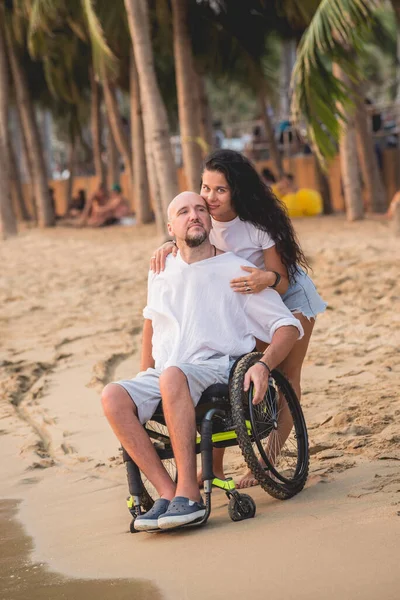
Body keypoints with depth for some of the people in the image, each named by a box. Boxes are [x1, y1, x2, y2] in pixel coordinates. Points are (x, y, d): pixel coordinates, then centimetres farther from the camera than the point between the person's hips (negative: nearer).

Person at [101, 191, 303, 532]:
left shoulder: (236, 270, 4)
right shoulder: (161, 272, 17)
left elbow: (288, 326, 2)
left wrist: (264, 365, -16)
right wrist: (145, 378, 27)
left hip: (216, 368, -4)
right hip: (164, 374, 4)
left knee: (173, 376, -39)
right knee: (113, 397, -27)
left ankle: (189, 492, -39)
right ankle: (167, 492, -28)